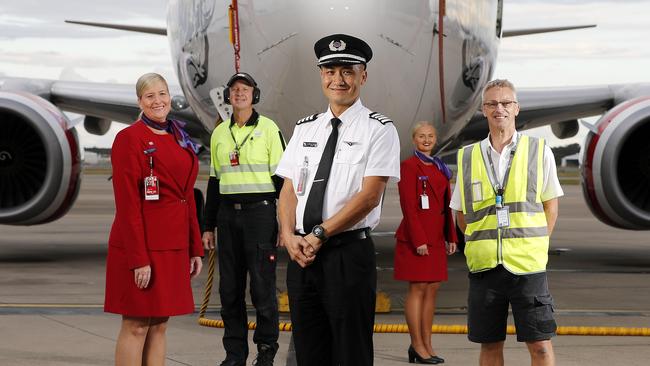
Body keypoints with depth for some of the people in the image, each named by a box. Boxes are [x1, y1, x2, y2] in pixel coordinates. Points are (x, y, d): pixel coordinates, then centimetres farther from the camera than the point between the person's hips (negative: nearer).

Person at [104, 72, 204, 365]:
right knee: (136, 326, -3)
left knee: (159, 325, 11)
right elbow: (127, 203, -14)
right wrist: (138, 259, -18)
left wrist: (195, 249, 13)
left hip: (174, 245, 7)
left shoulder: (180, 140, 14)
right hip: (142, 244, -7)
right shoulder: (129, 138, -9)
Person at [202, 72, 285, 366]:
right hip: (228, 214, 5)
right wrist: (208, 226, 14)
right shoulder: (219, 134, 12)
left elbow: (281, 178, -2)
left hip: (260, 212, -5)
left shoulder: (269, 129, -1)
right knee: (230, 288, 6)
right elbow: (215, 182, 17)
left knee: (262, 284, -4)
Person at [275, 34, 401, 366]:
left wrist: (320, 234, -14)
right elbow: (289, 189, 10)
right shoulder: (304, 129, 14)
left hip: (349, 254, -5)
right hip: (301, 254, 5)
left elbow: (369, 195, -11)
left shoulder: (379, 129, -2)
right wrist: (289, 236, -7)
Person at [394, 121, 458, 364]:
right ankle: (417, 346, 0)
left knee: (433, 289, 8)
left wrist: (451, 237, 14)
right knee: (418, 289, -5)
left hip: (436, 237, 8)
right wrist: (419, 240, -18)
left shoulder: (440, 168, 17)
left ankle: (426, 345, 13)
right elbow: (408, 206, -13)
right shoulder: (409, 166, -7)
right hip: (415, 236, -8)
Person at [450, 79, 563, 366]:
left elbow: (550, 205, 8)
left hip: (528, 264, -2)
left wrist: (536, 245, 0)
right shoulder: (467, 157, 8)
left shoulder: (538, 151, 3)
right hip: (484, 264, 2)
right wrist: (480, 244, 4)